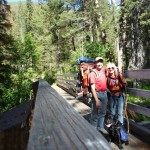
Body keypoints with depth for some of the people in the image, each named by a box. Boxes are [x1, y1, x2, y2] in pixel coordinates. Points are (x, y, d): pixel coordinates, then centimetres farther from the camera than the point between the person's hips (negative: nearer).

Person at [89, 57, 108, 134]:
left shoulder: (103, 70, 3)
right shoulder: (93, 73, -15)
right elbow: (93, 88, -20)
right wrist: (96, 100, -25)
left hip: (104, 93, 6)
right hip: (97, 94, -6)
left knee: (103, 112, 15)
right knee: (95, 112, 6)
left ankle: (100, 127, 29)